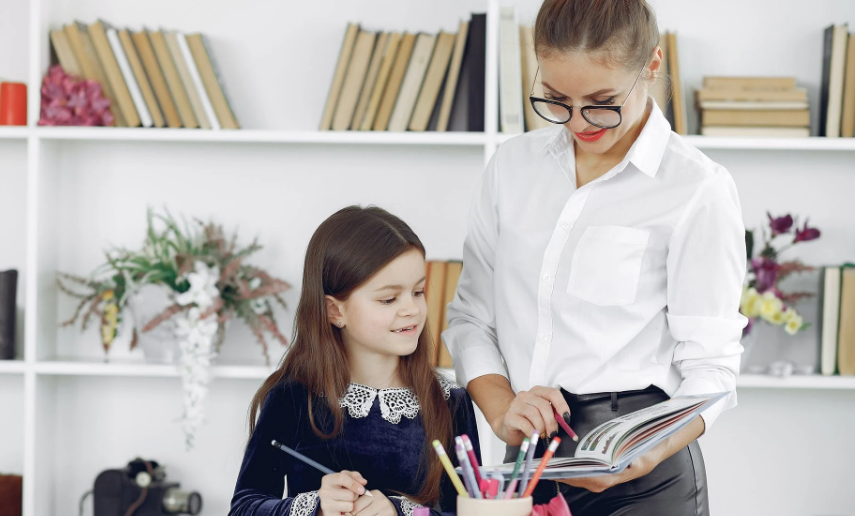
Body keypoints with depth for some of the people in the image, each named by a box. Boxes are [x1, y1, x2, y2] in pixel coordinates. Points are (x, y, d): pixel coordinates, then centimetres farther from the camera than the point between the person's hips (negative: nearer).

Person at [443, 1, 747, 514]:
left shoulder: (699, 189, -8)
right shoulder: (514, 165, 7)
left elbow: (710, 367, -9)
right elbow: (470, 316, 8)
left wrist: (647, 456, -27)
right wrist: (501, 409, -11)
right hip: (526, 466, 4)